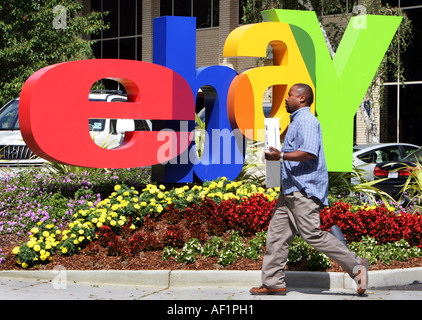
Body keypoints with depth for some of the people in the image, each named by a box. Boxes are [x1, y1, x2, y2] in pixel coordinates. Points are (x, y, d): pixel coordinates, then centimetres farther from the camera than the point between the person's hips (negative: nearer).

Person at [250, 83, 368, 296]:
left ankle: (355, 265, -6)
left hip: (304, 190, -11)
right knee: (277, 233, 6)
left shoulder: (307, 120, -11)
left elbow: (309, 153, -24)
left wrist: (281, 156, -24)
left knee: (312, 234, -13)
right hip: (290, 190, 11)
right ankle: (272, 283, 7)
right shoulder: (297, 121, 23)